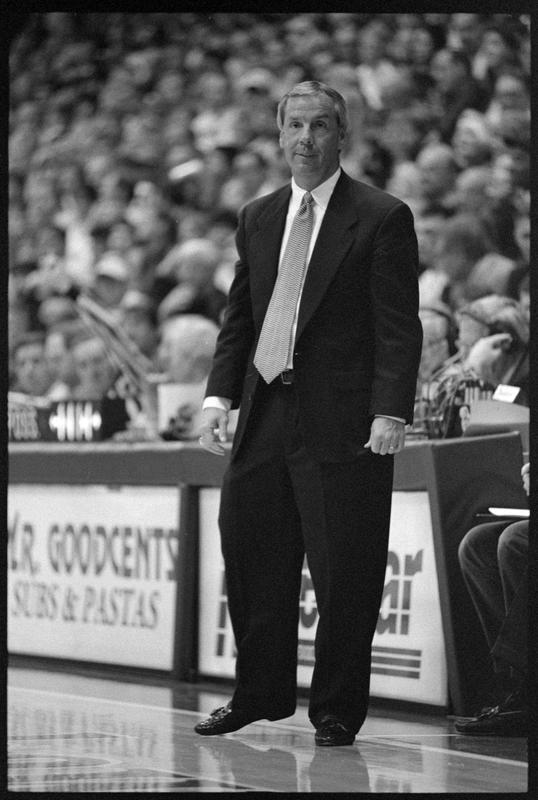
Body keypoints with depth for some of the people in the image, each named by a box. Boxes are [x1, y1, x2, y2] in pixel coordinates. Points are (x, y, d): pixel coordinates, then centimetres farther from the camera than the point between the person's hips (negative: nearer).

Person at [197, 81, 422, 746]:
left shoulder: (381, 218, -3)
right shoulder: (257, 218, 15)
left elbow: (399, 329, -8)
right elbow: (238, 317, 17)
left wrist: (390, 413, -17)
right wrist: (219, 394, 3)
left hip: (344, 427, -5)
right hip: (265, 420, 6)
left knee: (343, 577, -1)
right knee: (251, 563, 10)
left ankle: (336, 712, 11)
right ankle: (259, 695, 25)